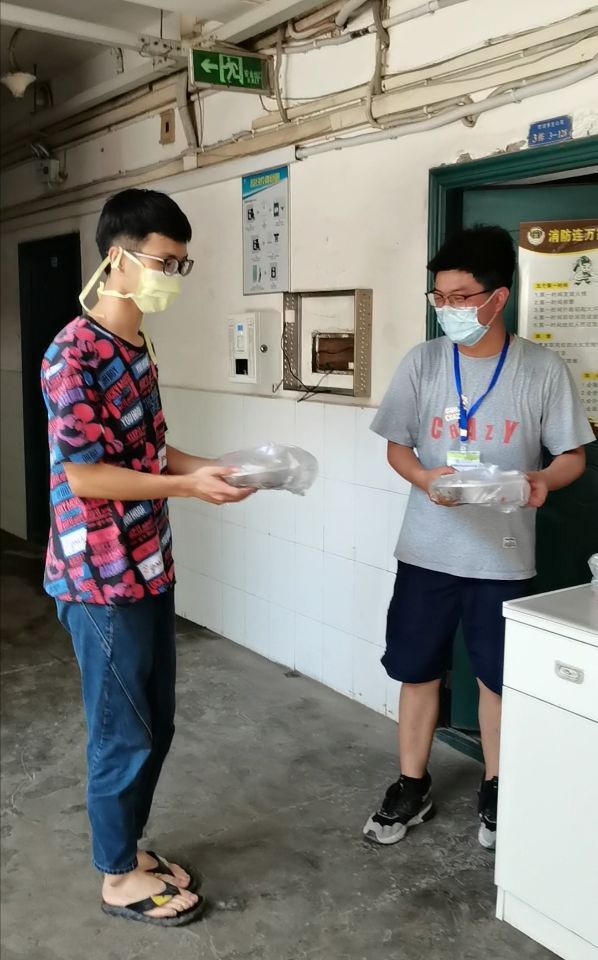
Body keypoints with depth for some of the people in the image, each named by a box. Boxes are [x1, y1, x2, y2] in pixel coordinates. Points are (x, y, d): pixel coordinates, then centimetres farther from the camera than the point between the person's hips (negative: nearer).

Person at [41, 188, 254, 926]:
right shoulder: (74, 355, -19)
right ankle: (118, 876, 27)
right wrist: (190, 487, -19)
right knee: (122, 735, 6)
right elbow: (83, 476, -20)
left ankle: (129, 846, 38)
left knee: (155, 725, 18)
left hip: (149, 567, 9)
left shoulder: (136, 348, 10)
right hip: (102, 579, -9)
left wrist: (208, 466, 2)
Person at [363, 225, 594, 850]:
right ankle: (412, 787, 31)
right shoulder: (422, 363, -2)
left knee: (498, 678, 12)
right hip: (427, 551, 2)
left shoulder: (544, 369, -7)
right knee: (418, 671, 12)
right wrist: (426, 478, -19)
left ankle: (495, 791, 34)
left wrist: (545, 481, -23)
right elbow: (396, 446, 3)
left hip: (503, 556, -1)